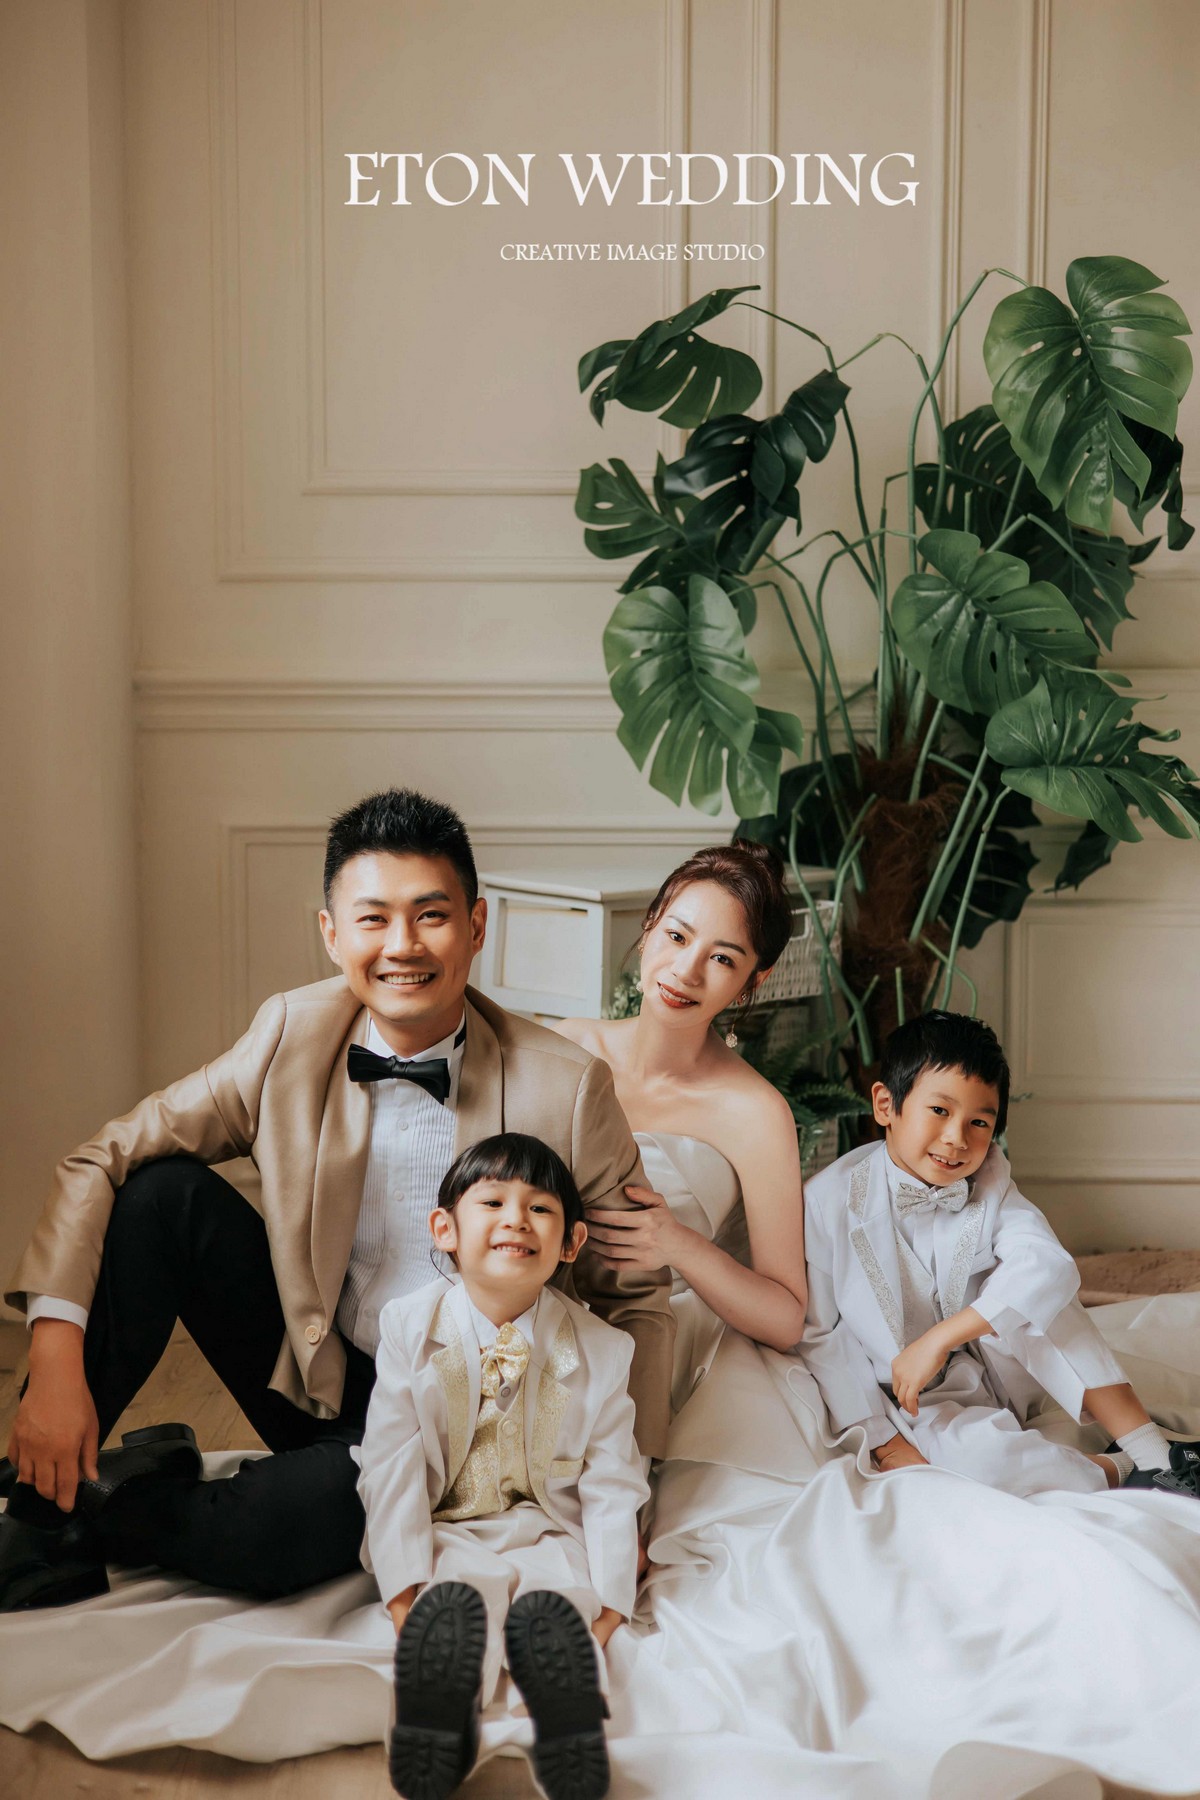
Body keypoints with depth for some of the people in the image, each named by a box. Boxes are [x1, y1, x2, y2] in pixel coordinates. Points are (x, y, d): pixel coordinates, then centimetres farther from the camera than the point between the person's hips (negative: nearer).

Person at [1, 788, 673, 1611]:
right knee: (162, 1191, -18)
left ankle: (104, 1510, -3)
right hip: (311, 1377, 3)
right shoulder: (294, 1034, -9)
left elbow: (640, 1300, -7)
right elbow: (104, 1161, -8)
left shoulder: (568, 1088, -17)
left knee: (264, 1535, -34)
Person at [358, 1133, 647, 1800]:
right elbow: (392, 1468, -6)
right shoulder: (410, 1327, -2)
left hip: (547, 1532, 2)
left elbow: (611, 1486, -1)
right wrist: (406, 1594, -15)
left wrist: (606, 1610, -13)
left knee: (560, 1591, -31)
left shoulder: (599, 1349, -1)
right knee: (455, 1599, -33)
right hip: (445, 1532, -1)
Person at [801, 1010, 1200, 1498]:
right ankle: (1120, 1471, -13)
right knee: (983, 1456, -35)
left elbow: (1050, 1267, -25)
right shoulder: (831, 1200, -16)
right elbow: (819, 1334, -11)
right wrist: (879, 1439, -15)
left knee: (1030, 1291, -22)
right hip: (915, 1402, -4)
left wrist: (942, 1336, -35)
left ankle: (1150, 1447, -19)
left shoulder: (989, 1186, -6)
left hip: (995, 1368, 4)